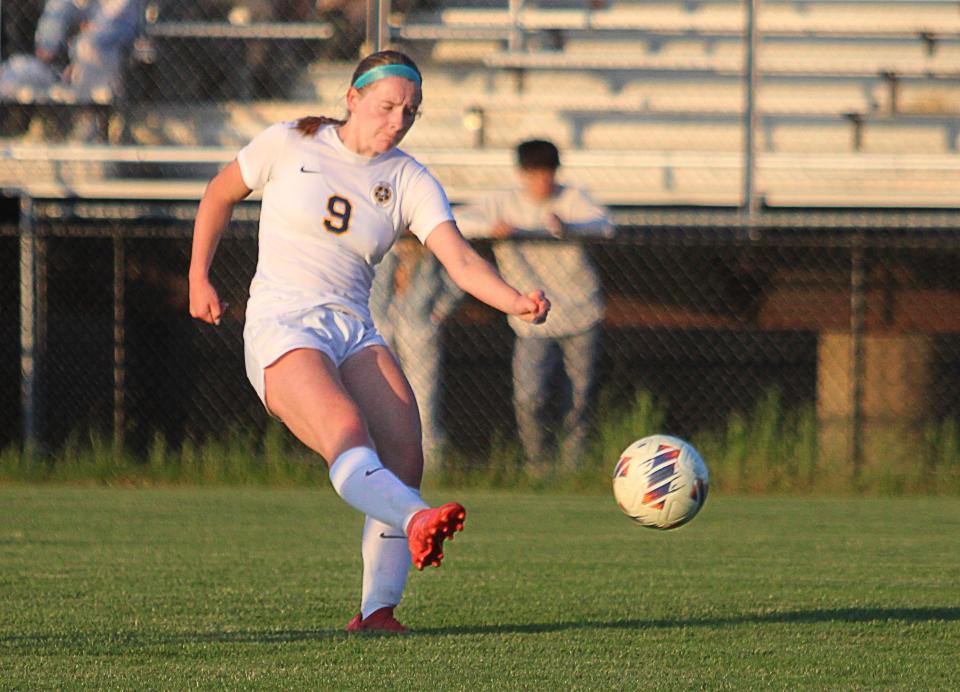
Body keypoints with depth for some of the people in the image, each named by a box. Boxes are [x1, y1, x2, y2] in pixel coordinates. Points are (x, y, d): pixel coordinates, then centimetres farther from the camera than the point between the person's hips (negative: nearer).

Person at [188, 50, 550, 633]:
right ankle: (416, 522, -61)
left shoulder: (410, 182, 6)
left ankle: (377, 610, -13)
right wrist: (199, 278, 15)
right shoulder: (290, 145, 2)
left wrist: (516, 301, -26)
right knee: (347, 431, -32)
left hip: (355, 331, 5)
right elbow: (220, 195, 19)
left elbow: (462, 262, -8)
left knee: (404, 459, -17)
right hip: (282, 329, -5)